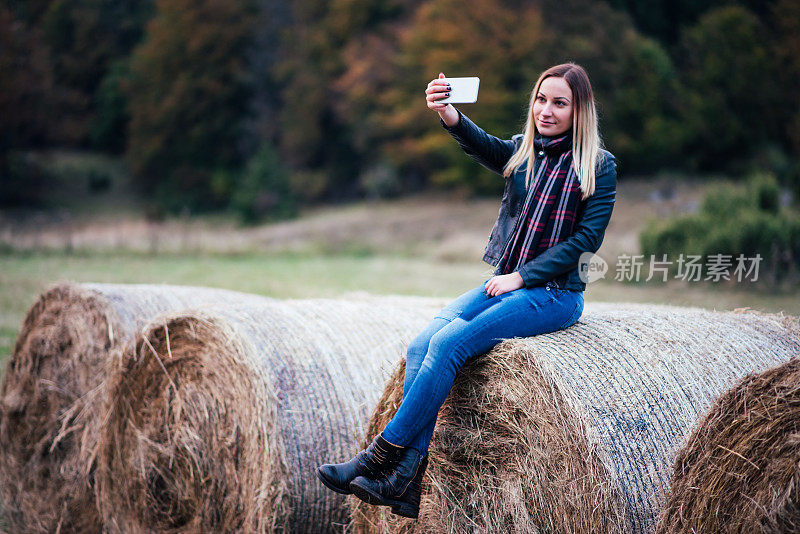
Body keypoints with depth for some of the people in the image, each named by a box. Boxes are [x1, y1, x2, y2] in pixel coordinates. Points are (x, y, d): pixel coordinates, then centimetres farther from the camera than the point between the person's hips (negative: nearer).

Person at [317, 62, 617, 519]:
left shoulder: (599, 166, -2)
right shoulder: (522, 152, 11)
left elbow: (587, 238, -9)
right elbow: (482, 145, -11)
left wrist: (523, 276, -14)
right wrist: (449, 114, -33)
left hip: (555, 293, -5)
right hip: (507, 282, 6)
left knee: (450, 342, -26)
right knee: (421, 346, -18)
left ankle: (383, 454, -19)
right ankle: (408, 481, -22)